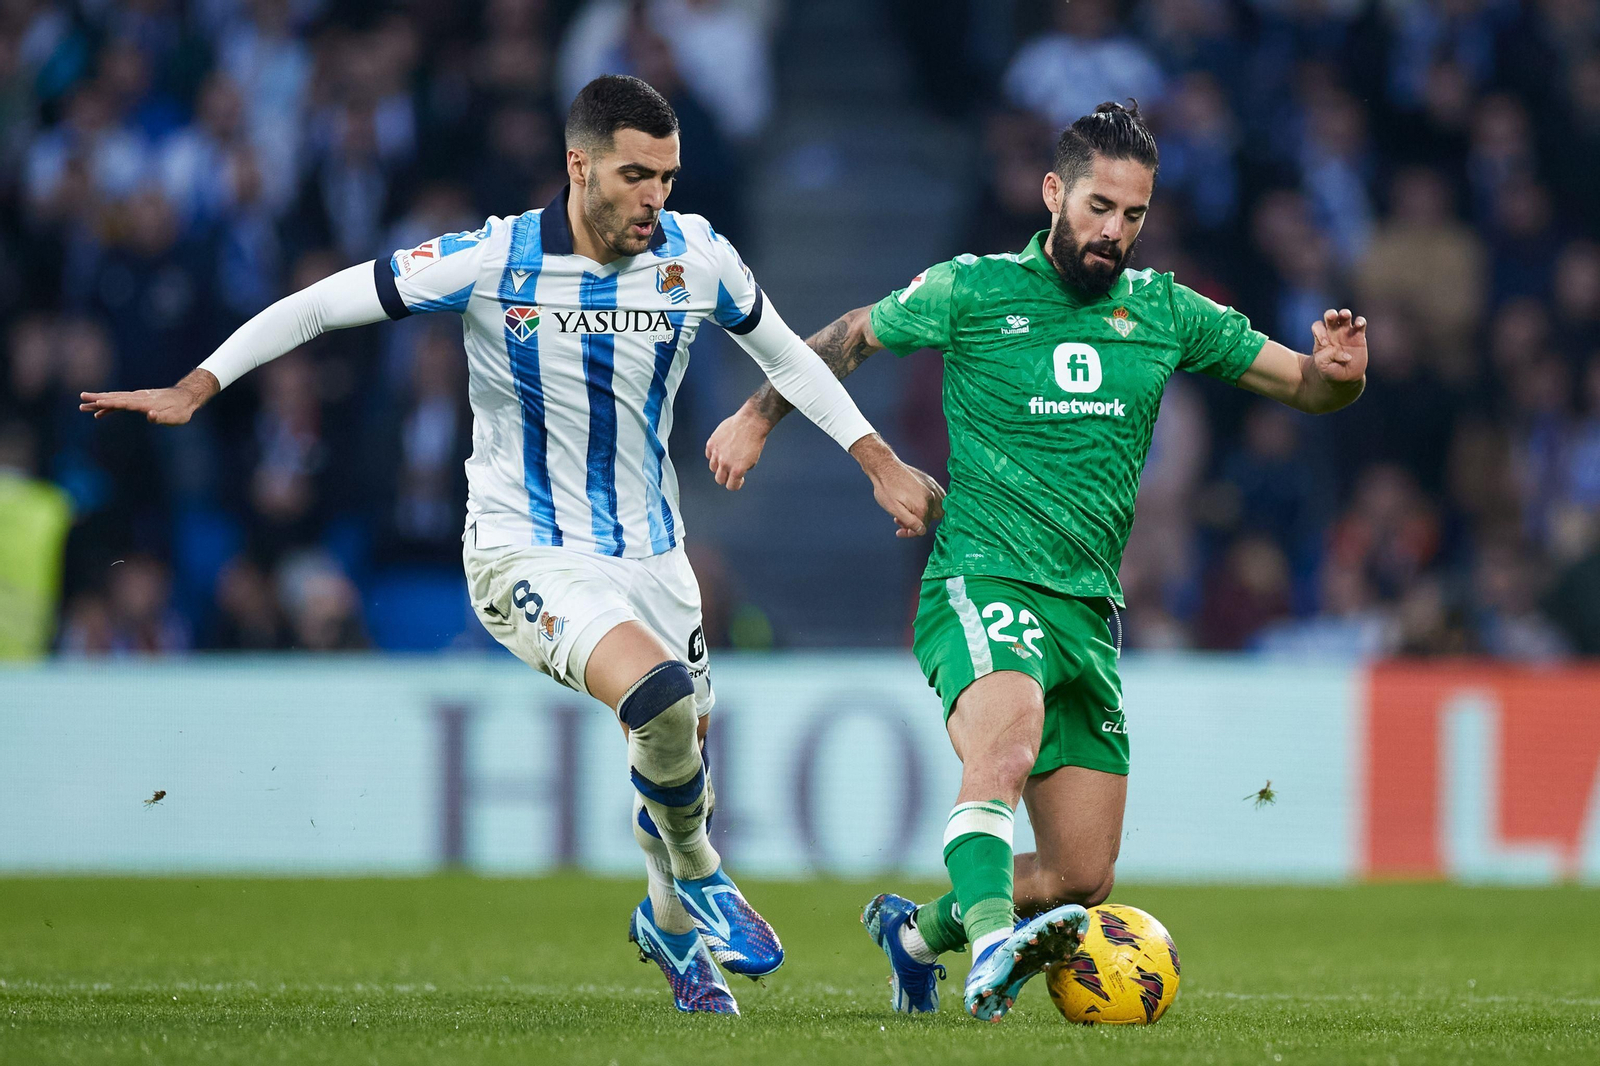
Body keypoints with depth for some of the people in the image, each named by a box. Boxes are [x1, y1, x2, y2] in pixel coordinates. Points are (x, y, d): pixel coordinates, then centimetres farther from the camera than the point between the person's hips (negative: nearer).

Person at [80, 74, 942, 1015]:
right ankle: (699, 876, 1)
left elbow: (785, 354, 13)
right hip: (527, 555, -5)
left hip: (650, 550, 5)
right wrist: (194, 389, -16)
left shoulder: (699, 259, -7)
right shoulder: (491, 262, -18)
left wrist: (882, 463, 13)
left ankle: (671, 923, 42)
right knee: (660, 695, -28)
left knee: (684, 751, 11)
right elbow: (321, 304, -10)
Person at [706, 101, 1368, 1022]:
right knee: (1007, 745, -38)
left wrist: (1338, 371, -10)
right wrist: (759, 417, 16)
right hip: (984, 586, -5)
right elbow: (852, 337, 18)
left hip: (1092, 613, 5)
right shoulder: (973, 291, 1)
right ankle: (991, 945, -54)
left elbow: (1307, 386, 12)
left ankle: (918, 931, 28)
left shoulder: (1164, 312, 9)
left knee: (1083, 879, 4)